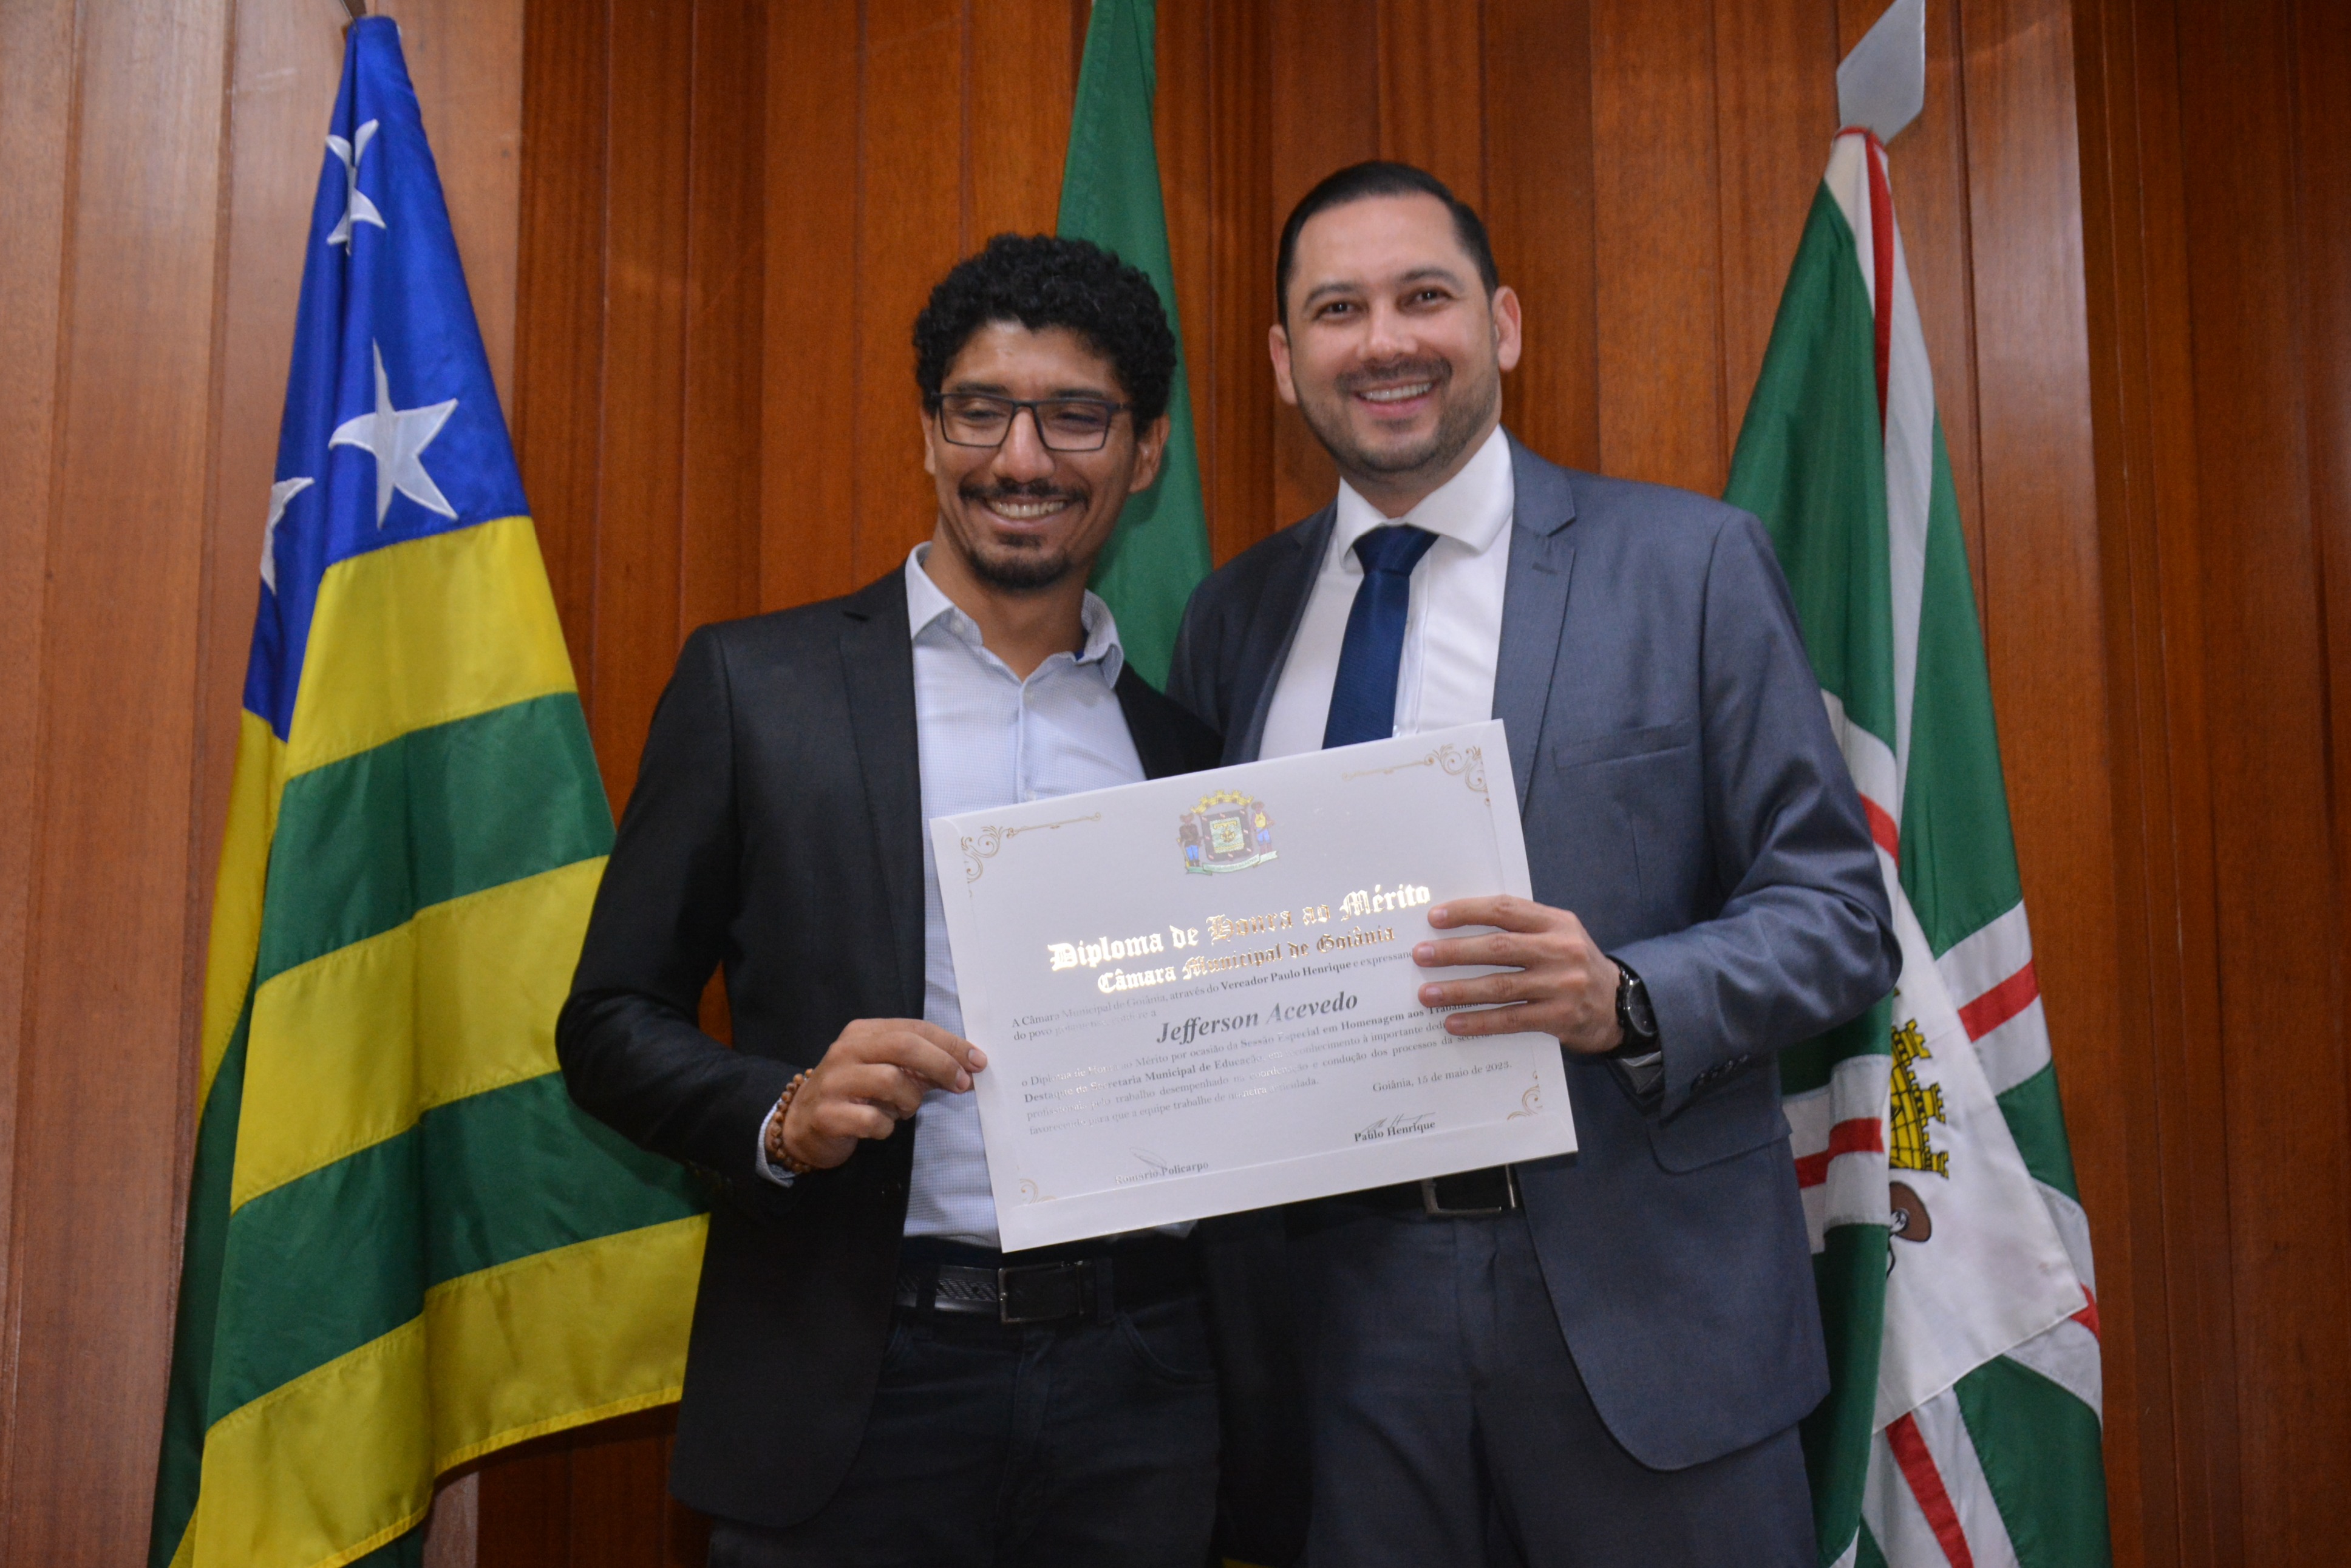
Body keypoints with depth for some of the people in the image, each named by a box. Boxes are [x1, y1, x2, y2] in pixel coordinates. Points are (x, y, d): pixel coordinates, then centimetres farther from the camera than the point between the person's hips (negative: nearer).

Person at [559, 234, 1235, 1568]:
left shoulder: (1192, 740, 8)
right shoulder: (754, 684, 1)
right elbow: (613, 1021, 1)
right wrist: (782, 1115, -17)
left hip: (1141, 1394, 3)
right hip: (857, 1390, -2)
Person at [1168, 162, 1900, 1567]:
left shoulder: (1693, 563, -3)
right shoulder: (1237, 611, 8)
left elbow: (1840, 913, -4)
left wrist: (1627, 1000, -22)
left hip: (1636, 1293, -2)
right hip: (1339, 1291, 3)